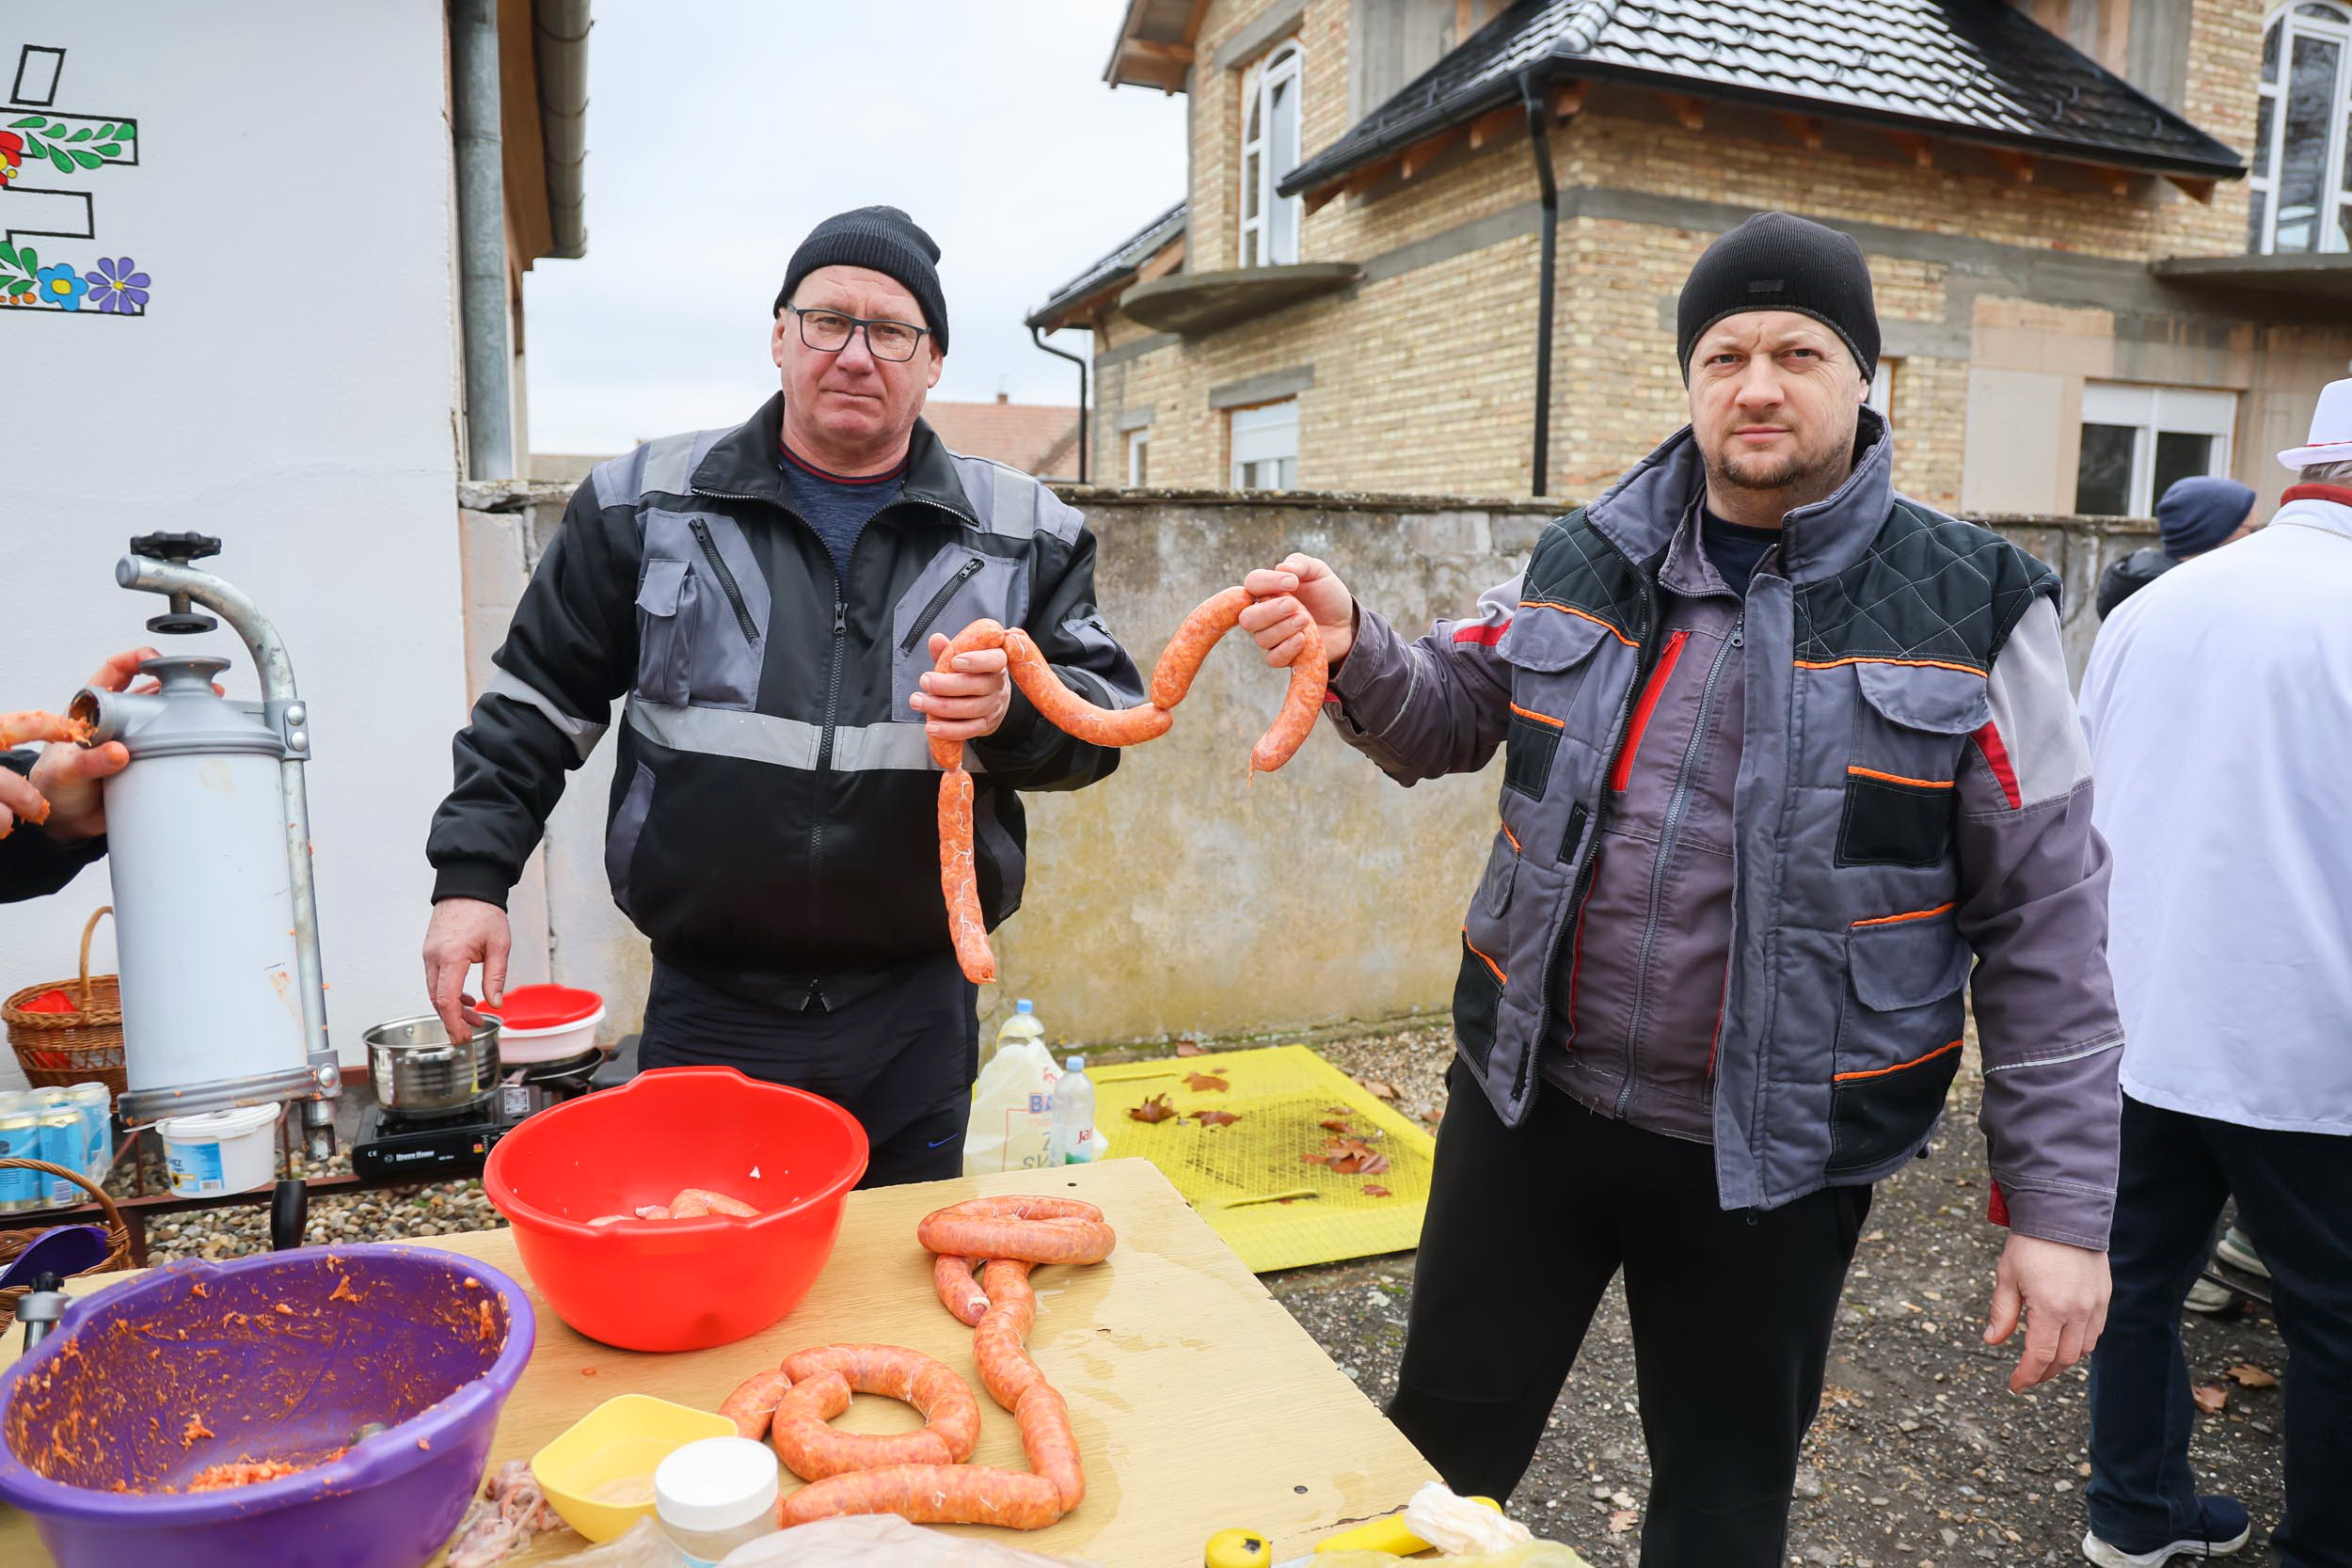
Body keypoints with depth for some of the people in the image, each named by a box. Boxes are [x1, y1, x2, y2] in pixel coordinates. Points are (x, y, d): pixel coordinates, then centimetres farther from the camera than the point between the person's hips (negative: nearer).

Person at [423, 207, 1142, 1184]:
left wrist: (1013, 710, -18)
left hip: (915, 1016, 1)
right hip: (707, 1009, 0)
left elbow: (1110, 710, 2)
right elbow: (539, 700, 9)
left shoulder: (1024, 532, 4)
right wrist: (472, 874, 3)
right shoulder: (647, 503, 4)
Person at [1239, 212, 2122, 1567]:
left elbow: (2045, 921, -7)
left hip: (1776, 1152, -2)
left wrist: (2062, 1204, -8)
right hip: (1528, 1098, 3)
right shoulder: (1589, 561, 1)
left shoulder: (1972, 607, -8)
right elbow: (1449, 719, 11)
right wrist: (1351, 646, -11)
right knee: (1444, 1446, 18)